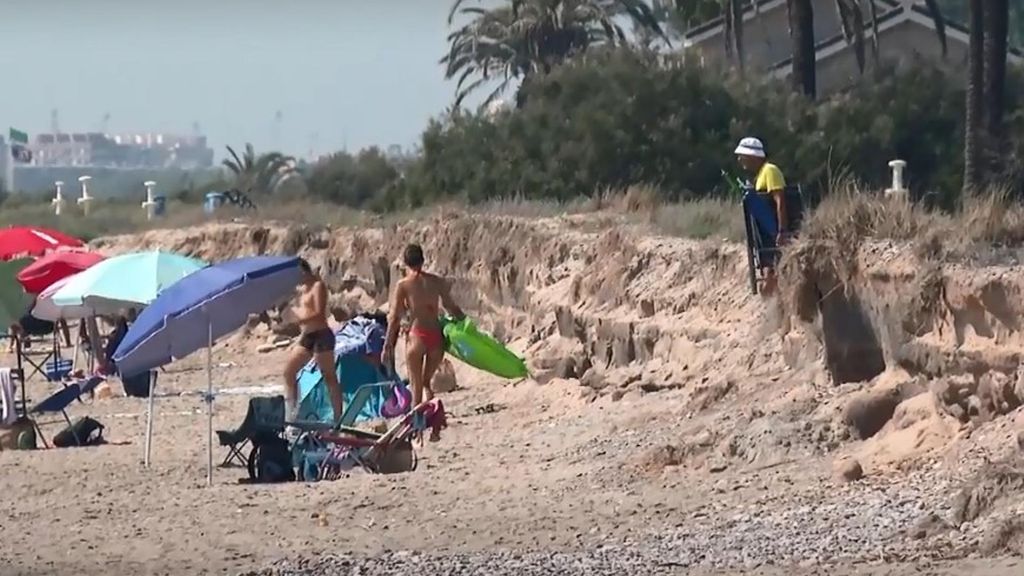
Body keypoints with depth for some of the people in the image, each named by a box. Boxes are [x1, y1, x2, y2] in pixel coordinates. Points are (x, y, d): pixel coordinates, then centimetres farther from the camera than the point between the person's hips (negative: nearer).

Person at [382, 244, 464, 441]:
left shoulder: (403, 285, -5)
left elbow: (394, 318, -6)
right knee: (427, 383, 19)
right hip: (436, 335, 3)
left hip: (417, 336, -3)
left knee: (416, 388, 8)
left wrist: (387, 347, -3)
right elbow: (452, 308, 9)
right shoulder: (437, 282, 4)